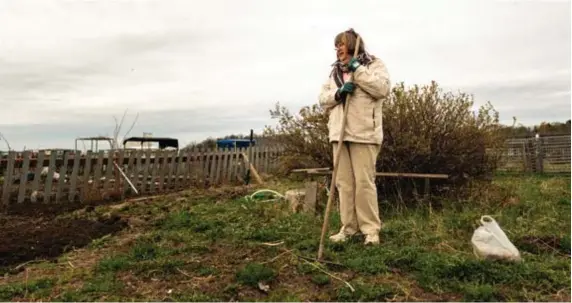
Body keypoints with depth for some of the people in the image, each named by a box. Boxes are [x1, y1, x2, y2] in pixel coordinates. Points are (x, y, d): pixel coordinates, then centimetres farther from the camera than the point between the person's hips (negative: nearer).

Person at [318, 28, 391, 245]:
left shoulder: (373, 64, 5)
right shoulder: (334, 71, 21)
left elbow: (383, 89, -13)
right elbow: (323, 99, 12)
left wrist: (358, 70, -12)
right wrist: (338, 93, -8)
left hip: (364, 133, -5)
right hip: (339, 133, 6)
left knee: (364, 182, -6)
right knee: (344, 182, 6)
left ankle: (371, 229, 5)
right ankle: (348, 227, 15)